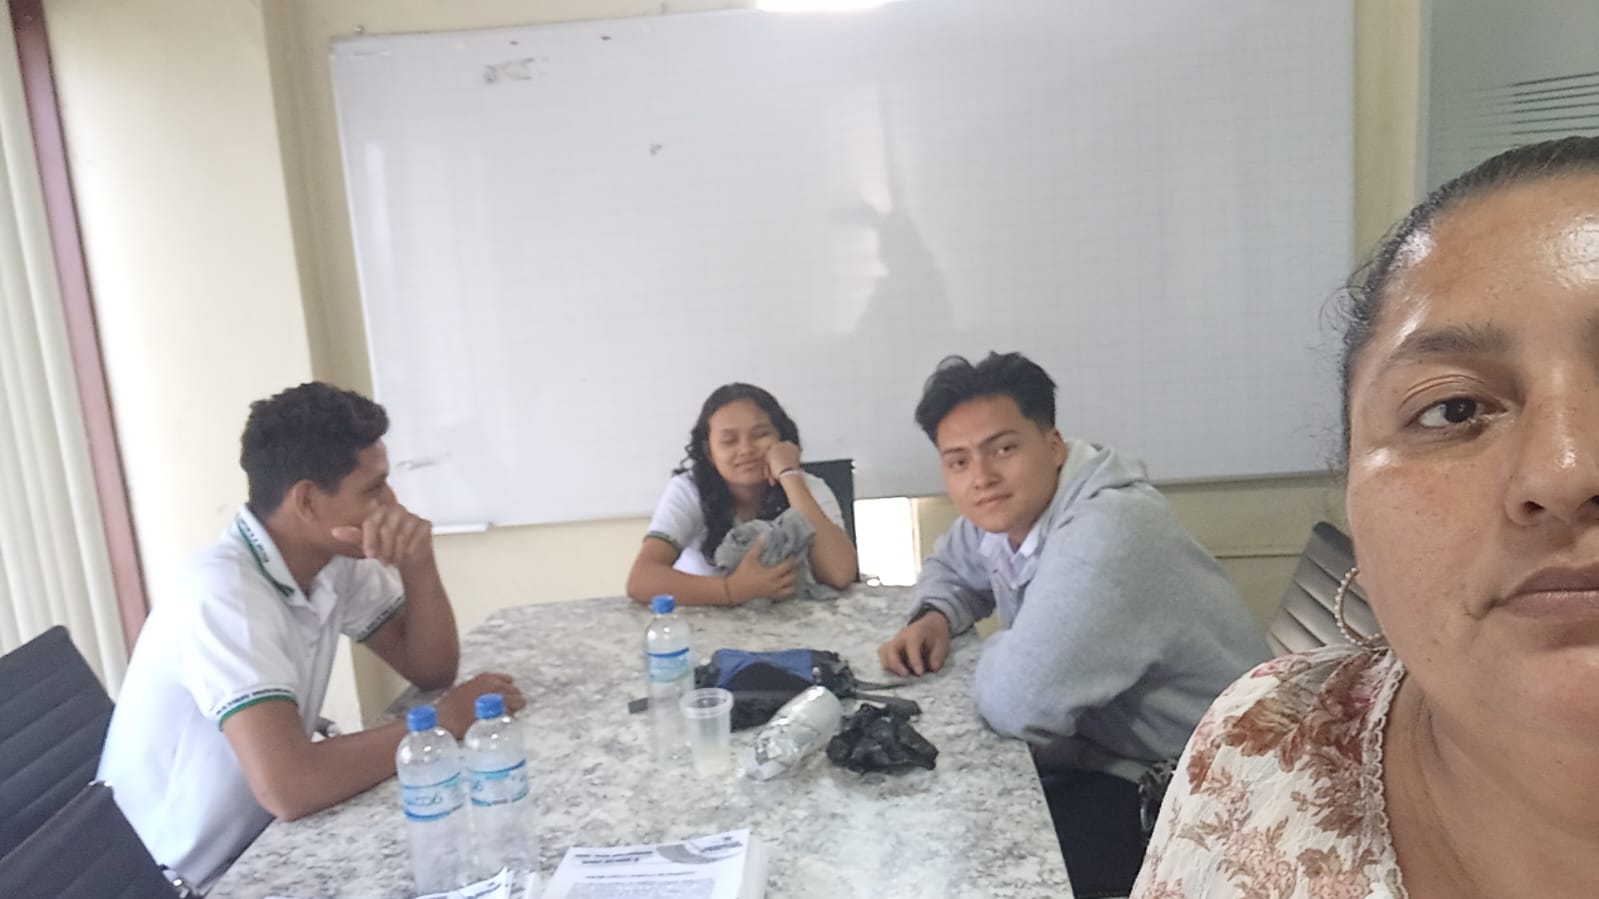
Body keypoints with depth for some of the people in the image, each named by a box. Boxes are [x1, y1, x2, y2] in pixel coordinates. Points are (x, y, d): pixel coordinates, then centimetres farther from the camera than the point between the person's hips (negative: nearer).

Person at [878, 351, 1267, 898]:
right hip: (1105, 744, 8)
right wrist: (935, 617, -3)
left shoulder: (1105, 532, -32)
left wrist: (1001, 647, -12)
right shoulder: (1007, 506, -3)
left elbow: (1015, 704, -34)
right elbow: (952, 567, 19)